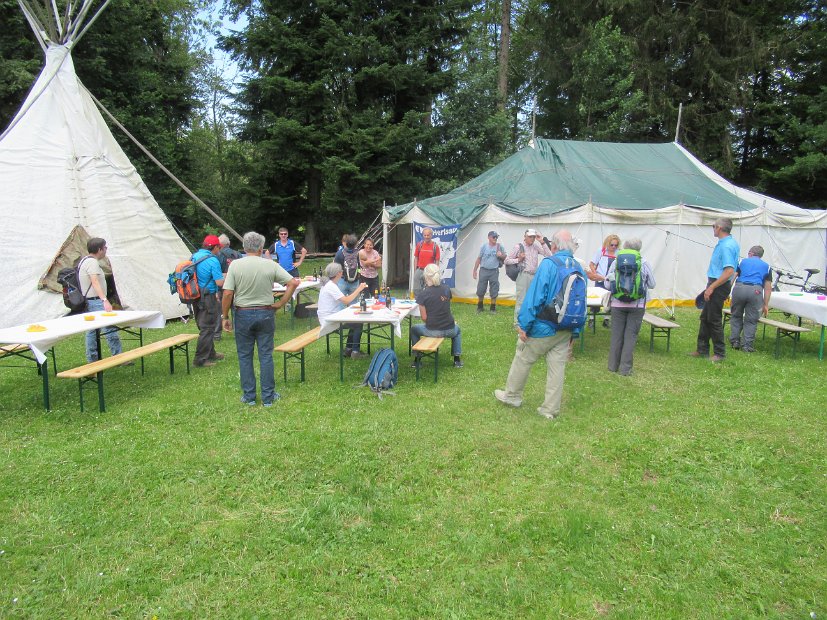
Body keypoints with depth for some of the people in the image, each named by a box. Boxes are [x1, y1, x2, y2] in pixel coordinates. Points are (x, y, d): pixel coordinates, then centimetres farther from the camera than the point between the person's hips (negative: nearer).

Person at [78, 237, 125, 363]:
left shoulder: (85, 260, 17)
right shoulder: (92, 262, -16)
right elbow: (95, 283, -28)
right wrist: (105, 300, -39)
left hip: (89, 302, 11)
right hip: (96, 302, -11)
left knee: (92, 331, 13)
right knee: (110, 329, -12)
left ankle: (92, 359, 17)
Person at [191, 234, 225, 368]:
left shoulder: (194, 256, 9)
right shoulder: (213, 260, -18)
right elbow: (220, 282, -20)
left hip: (196, 296, 9)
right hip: (208, 298, -9)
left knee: (204, 326, 19)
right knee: (207, 328, -1)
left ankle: (210, 353, 33)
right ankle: (200, 359, 1)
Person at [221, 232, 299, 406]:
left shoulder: (235, 265, -8)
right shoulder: (270, 265, -5)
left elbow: (227, 294, -12)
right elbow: (294, 282, -7)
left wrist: (225, 317, -1)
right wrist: (280, 303, -1)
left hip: (243, 314, 0)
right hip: (265, 313, 1)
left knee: (245, 356, 12)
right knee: (266, 355, 8)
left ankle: (249, 396, 18)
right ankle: (268, 396, 14)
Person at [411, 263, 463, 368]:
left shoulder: (422, 294, -12)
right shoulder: (446, 289, 0)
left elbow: (424, 317, -9)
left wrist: (430, 325, 8)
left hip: (432, 331, -3)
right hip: (449, 330, 3)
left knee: (414, 329, 28)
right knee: (457, 329, 39)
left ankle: (417, 359, 28)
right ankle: (457, 359, 32)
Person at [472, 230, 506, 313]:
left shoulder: (500, 247, 3)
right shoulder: (484, 246, 2)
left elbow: (505, 257, 11)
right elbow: (479, 259, 5)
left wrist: (501, 255, -13)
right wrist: (475, 270, 3)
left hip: (494, 271, 0)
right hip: (483, 270, 0)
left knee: (494, 291, 3)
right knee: (480, 290, 5)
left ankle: (493, 308, 15)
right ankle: (480, 306, 22)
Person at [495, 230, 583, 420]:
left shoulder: (548, 264, -16)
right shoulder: (579, 269, 4)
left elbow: (535, 296, -20)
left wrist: (524, 324, -15)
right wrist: (574, 331, 15)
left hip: (543, 327, -6)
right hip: (566, 331, 6)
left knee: (523, 359, 12)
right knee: (557, 367, 10)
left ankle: (511, 396, 28)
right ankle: (551, 409, 19)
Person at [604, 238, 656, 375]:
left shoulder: (616, 262, -1)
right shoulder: (644, 263, -3)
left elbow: (607, 284, 2)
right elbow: (652, 284, 4)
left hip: (618, 304, 1)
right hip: (637, 305, -1)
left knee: (616, 334, 10)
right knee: (631, 335, 4)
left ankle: (613, 366, 17)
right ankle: (625, 368, 5)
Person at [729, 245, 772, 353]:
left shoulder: (743, 261, 22)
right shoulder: (766, 266, 23)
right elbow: (768, 288, 18)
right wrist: (766, 305, 20)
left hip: (739, 288, 0)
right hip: (756, 290, 0)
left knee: (736, 316, 16)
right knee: (751, 320, 8)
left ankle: (734, 341, 15)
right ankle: (747, 345, 5)